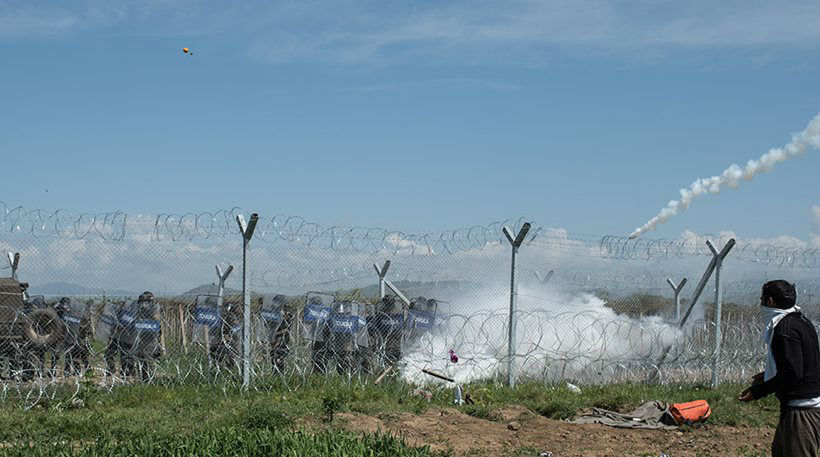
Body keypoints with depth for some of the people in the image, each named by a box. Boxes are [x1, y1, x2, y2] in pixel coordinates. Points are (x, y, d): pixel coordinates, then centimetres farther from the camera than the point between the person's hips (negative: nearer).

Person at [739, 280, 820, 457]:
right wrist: (768, 376, 26)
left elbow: (792, 374, -24)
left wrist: (757, 391, -16)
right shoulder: (801, 321, 14)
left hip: (801, 411, -11)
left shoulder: (785, 330, -18)